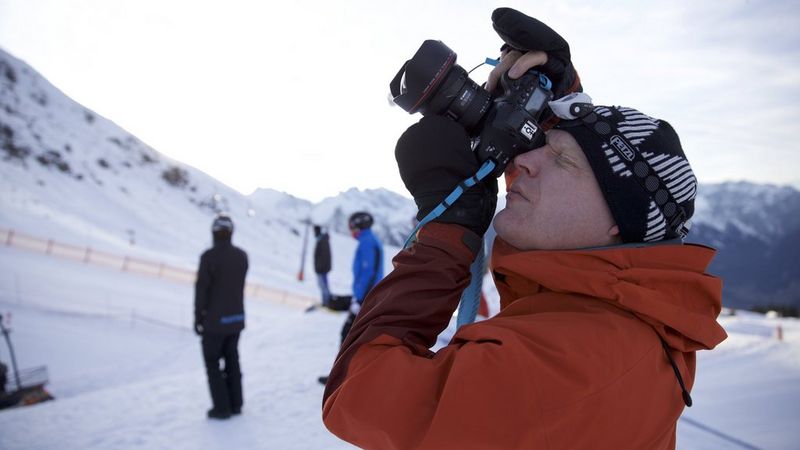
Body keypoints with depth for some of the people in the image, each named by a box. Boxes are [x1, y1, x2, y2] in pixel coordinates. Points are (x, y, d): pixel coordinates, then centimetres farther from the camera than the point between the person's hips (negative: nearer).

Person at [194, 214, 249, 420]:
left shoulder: (209, 256, -18)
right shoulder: (241, 255, -1)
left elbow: (201, 289, -14)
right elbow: (239, 285, 4)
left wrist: (198, 318, -6)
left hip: (214, 320, -5)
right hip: (236, 318, 5)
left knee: (213, 363, 8)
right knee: (232, 360, 17)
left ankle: (222, 407, 10)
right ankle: (235, 403, 23)